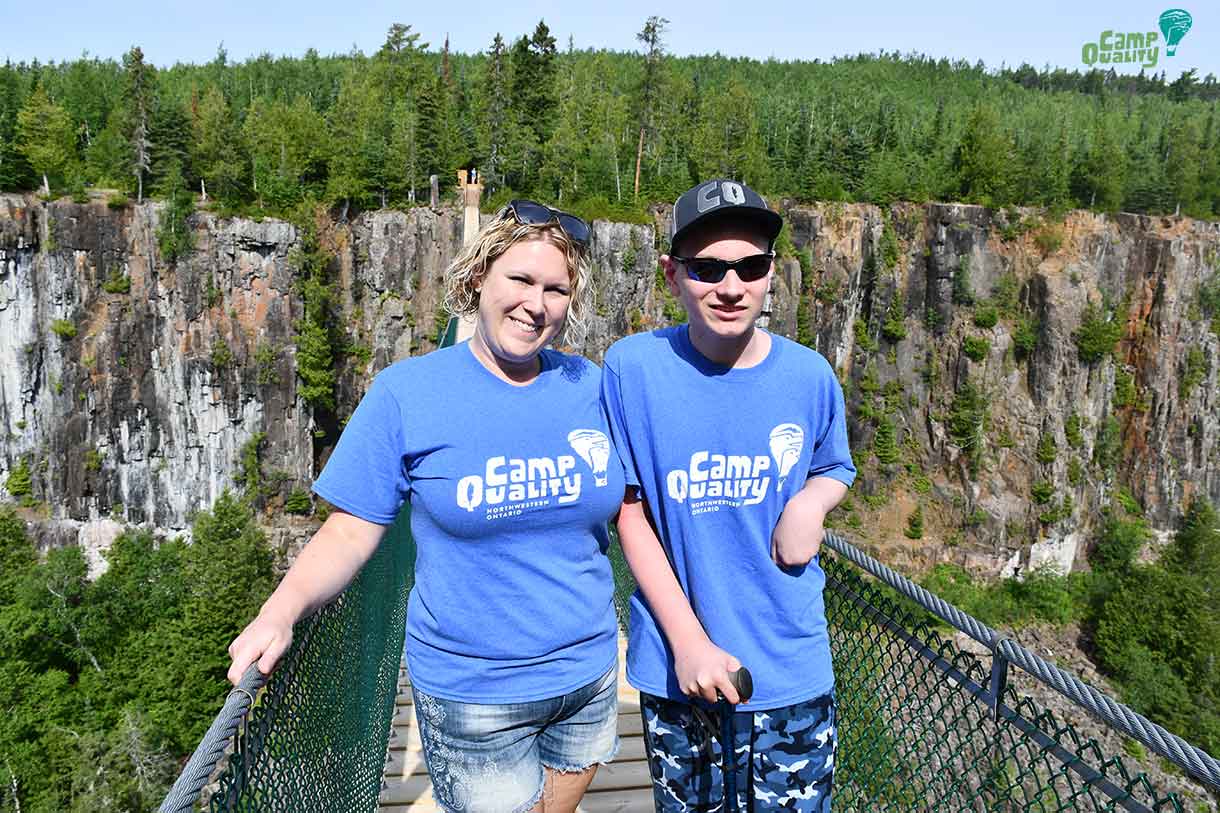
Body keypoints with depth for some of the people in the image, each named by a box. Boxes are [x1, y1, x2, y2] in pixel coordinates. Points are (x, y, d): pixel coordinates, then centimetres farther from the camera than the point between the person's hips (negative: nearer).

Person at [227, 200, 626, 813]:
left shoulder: (589, 387, -3)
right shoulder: (407, 391, -12)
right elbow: (351, 531, -10)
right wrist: (283, 609, -26)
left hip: (588, 674, 4)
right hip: (471, 695, -3)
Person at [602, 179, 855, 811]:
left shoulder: (809, 375, -6)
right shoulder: (632, 368, -13)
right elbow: (631, 512, -8)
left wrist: (812, 500, -12)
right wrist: (688, 640, -13)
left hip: (792, 673, 1)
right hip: (677, 669, -1)